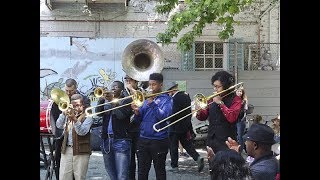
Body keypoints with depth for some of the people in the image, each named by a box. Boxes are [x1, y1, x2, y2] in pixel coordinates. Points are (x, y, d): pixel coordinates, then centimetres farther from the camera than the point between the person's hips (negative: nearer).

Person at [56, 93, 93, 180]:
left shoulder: (87, 116, -1)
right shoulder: (69, 114, 15)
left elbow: (83, 132, -15)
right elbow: (59, 126, 3)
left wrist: (75, 120, -29)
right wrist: (64, 113, -10)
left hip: (81, 151, -4)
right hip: (66, 150, 4)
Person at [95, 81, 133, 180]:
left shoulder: (127, 100, 0)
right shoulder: (106, 101, 16)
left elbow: (122, 115, -16)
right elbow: (98, 112, -1)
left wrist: (112, 101, -20)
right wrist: (101, 99, -15)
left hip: (121, 141, -5)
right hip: (106, 140, 6)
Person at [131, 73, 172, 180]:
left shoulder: (166, 99, -2)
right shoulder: (146, 98, 13)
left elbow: (164, 116, -18)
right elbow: (139, 119, 10)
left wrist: (152, 103, -22)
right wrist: (137, 112, -11)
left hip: (159, 140, -5)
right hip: (143, 139, 5)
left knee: (160, 171, 6)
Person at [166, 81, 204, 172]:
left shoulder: (175, 98, -21)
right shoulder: (186, 95, 5)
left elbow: (173, 114, -23)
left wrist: (168, 119, -6)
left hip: (176, 127, -8)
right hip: (186, 125, 8)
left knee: (173, 146, 6)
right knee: (187, 144, 15)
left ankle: (174, 165, 14)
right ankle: (197, 157, -2)